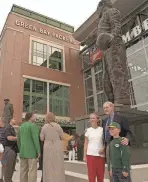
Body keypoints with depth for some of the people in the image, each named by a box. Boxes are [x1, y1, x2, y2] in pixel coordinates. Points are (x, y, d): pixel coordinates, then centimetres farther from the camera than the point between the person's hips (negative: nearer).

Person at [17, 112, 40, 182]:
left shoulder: (21, 126, 13)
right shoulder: (33, 125, -11)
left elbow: (18, 140, 15)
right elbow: (35, 139, -17)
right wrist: (38, 151, -12)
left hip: (23, 152, 8)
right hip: (32, 152, -7)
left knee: (23, 171, 10)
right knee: (32, 171, -4)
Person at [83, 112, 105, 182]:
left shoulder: (102, 129, 1)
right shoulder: (88, 130, 3)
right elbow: (86, 144, 6)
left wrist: (103, 148, -11)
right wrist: (84, 156, 2)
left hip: (100, 155, 0)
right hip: (90, 155, 0)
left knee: (101, 176, 8)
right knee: (91, 176, 3)